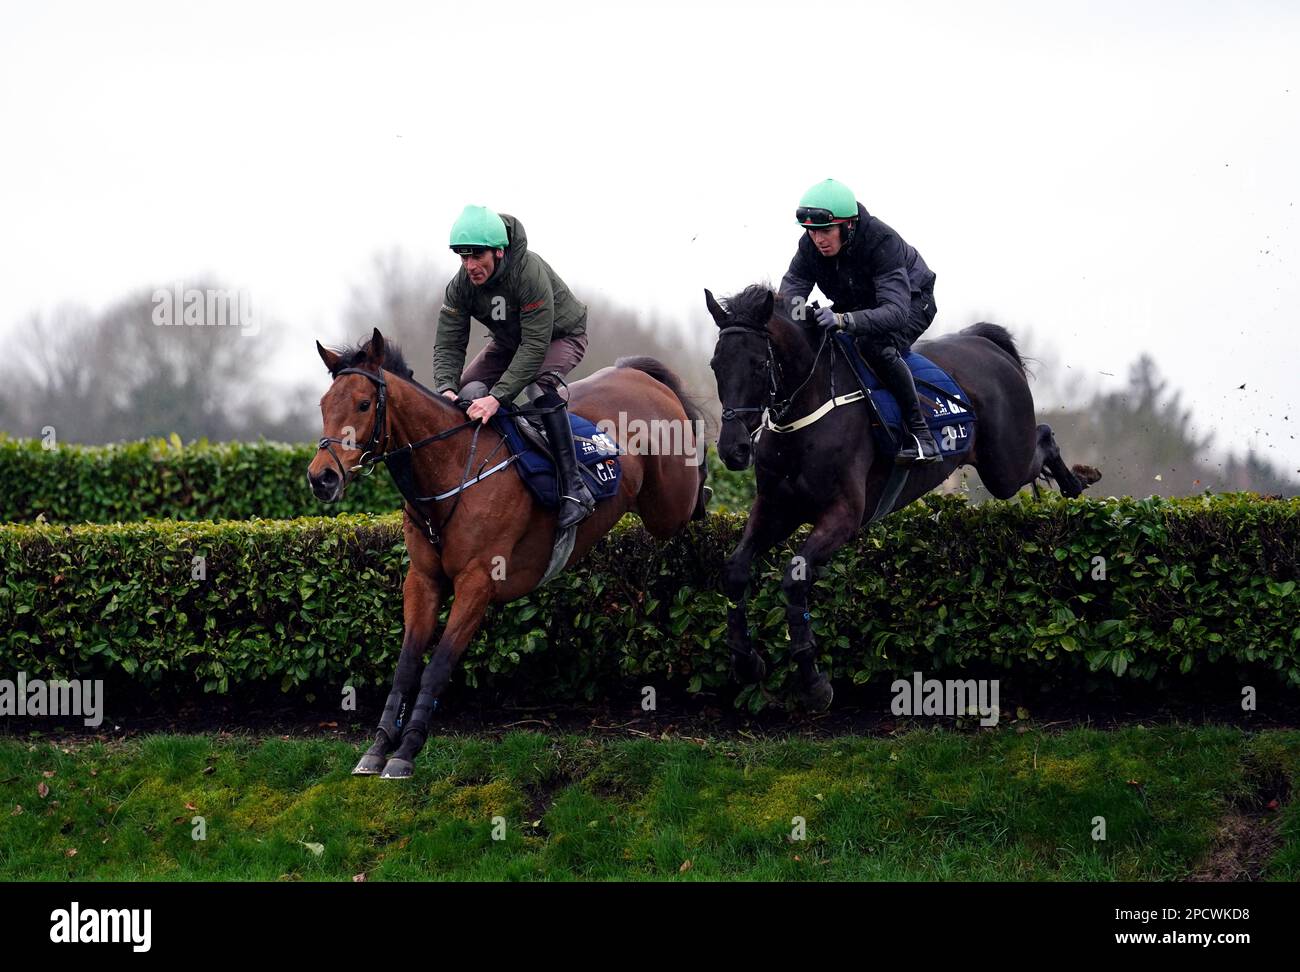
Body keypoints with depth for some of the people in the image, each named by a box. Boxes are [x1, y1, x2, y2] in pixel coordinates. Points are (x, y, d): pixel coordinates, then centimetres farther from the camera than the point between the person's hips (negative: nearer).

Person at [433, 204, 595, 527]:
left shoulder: (529, 271, -38)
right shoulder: (461, 285, -21)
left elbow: (534, 346, -41)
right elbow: (448, 345, -19)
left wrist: (497, 397, -49)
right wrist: (446, 388, -41)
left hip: (560, 335, -7)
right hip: (509, 340, 7)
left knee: (542, 383, -36)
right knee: (466, 392, -10)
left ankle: (574, 488, -37)